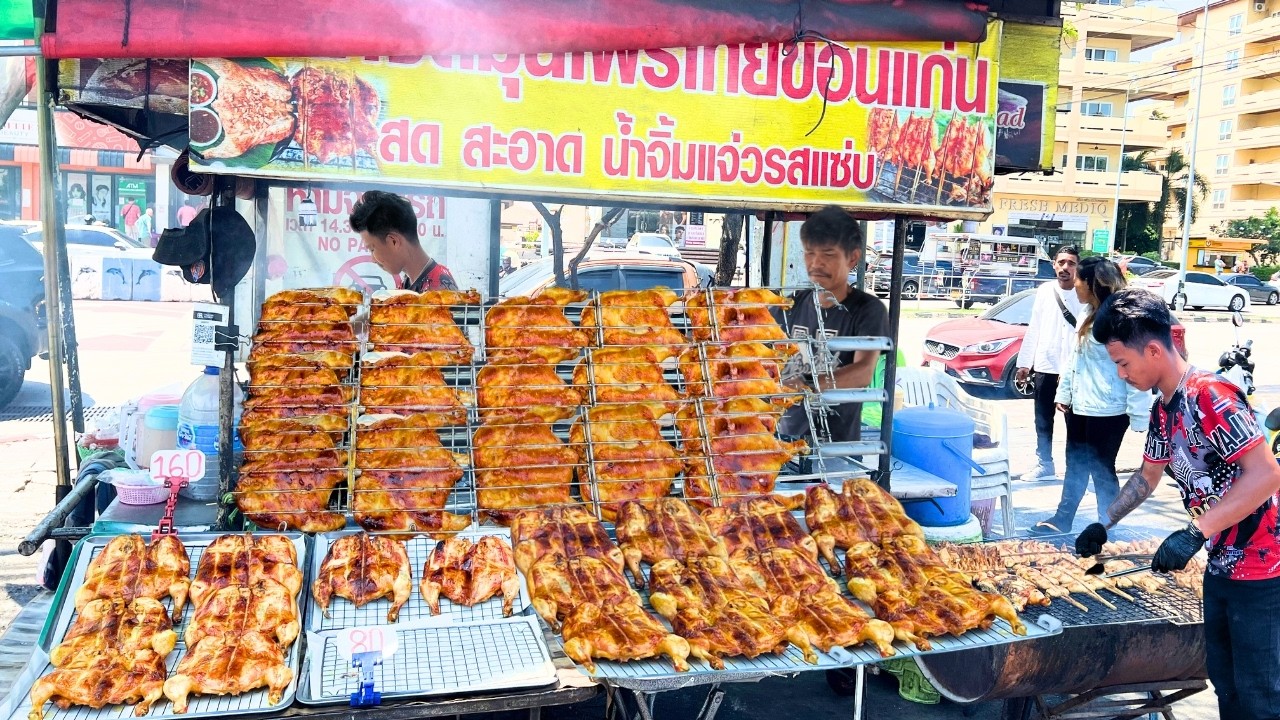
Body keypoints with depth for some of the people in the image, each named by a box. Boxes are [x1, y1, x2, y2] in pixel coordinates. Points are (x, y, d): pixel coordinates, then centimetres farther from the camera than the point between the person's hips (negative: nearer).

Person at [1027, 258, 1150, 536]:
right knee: (1075, 467, 19)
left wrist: (1139, 416, -20)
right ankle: (1061, 520, 30)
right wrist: (1063, 393, 16)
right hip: (1079, 407, 9)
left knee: (1101, 471, 4)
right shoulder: (1087, 314, 9)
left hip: (1107, 412, -9)